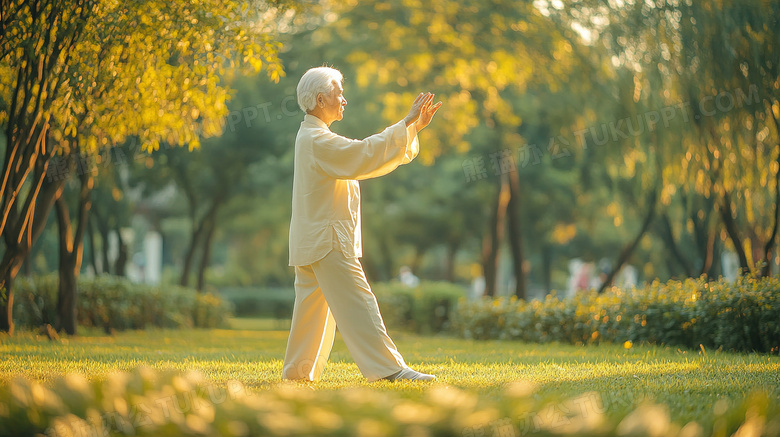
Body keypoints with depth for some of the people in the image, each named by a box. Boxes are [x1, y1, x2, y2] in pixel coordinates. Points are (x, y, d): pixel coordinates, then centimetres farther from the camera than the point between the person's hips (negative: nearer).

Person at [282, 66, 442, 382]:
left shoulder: (313, 137, 17)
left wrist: (414, 127, 8)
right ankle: (389, 368, -14)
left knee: (312, 306, 14)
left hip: (313, 243, 10)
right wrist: (407, 124, -18)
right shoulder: (317, 140, -15)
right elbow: (366, 154, -23)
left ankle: (298, 371, 19)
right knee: (357, 306, -12)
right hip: (328, 242, -10)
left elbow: (365, 157, 15)